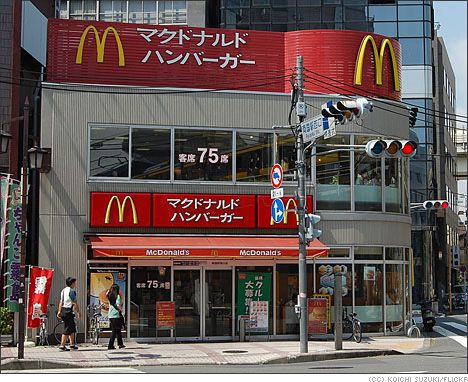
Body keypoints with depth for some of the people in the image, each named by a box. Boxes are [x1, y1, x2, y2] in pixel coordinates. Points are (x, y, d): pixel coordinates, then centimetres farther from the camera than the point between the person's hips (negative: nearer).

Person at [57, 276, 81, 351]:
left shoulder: (64, 290, 15)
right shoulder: (72, 291, -13)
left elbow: (61, 302, 15)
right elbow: (75, 303, -14)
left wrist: (59, 311, 16)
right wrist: (78, 312, -9)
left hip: (63, 310, 10)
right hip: (69, 311, -10)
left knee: (72, 328, 16)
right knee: (68, 329, -5)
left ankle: (72, 345, 21)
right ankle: (62, 345, -5)